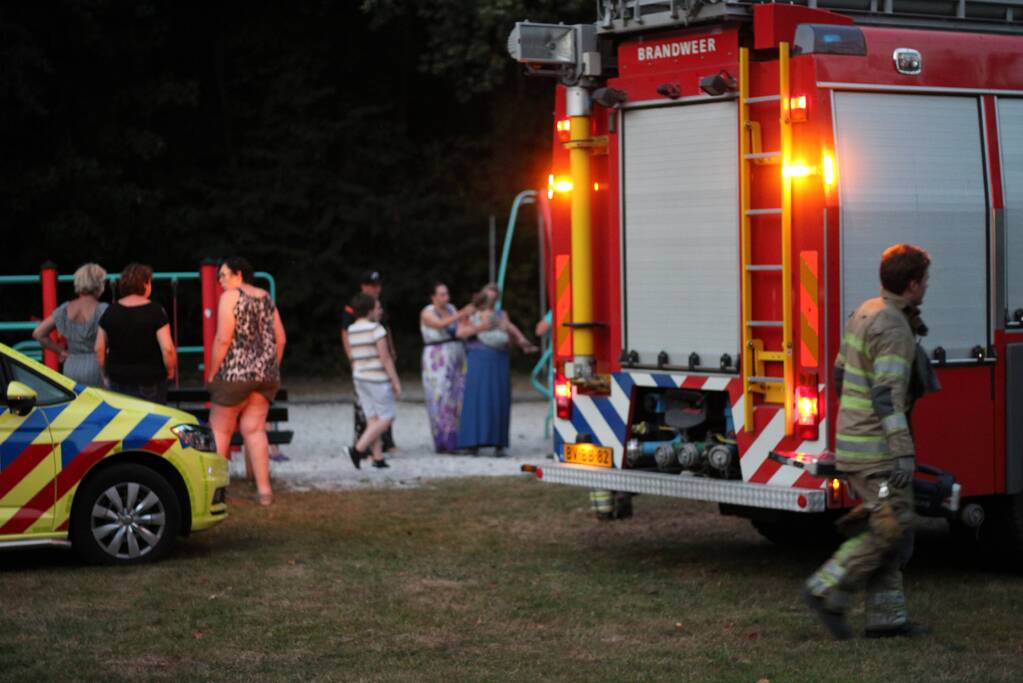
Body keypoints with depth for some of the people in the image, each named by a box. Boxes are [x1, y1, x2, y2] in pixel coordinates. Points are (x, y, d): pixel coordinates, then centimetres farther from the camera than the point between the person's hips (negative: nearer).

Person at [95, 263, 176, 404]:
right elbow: (167, 348, -14)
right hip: (150, 381, -3)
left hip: (118, 381, 4)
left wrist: (106, 374, 19)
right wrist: (170, 371, 3)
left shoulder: (110, 311, 3)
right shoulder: (155, 311, -9)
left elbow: (99, 349, 7)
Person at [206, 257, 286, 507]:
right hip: (267, 374, 7)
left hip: (236, 373, -7)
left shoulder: (230, 297, -8)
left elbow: (223, 340, -14)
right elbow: (280, 339, 13)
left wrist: (212, 373, -7)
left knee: (220, 430, 4)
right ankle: (264, 489, 2)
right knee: (254, 429, 8)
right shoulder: (266, 298, 13)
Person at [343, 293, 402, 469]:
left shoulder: (351, 330, 8)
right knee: (386, 418, -1)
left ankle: (378, 457, 5)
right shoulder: (376, 329, -13)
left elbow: (353, 359, 13)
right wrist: (396, 382, -10)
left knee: (372, 418, 9)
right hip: (378, 378, -7)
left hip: (360, 377, 7)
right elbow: (385, 358, -15)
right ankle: (358, 449, -12)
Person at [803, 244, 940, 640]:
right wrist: (904, 454, -29)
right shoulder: (894, 328, -17)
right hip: (876, 447, -10)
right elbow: (888, 394, -25)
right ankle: (828, 589, -5)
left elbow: (841, 373, 20)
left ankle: (886, 616, 12)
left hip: (853, 440, 10)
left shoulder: (866, 313, 12)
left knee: (889, 528, 11)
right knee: (893, 527, -7)